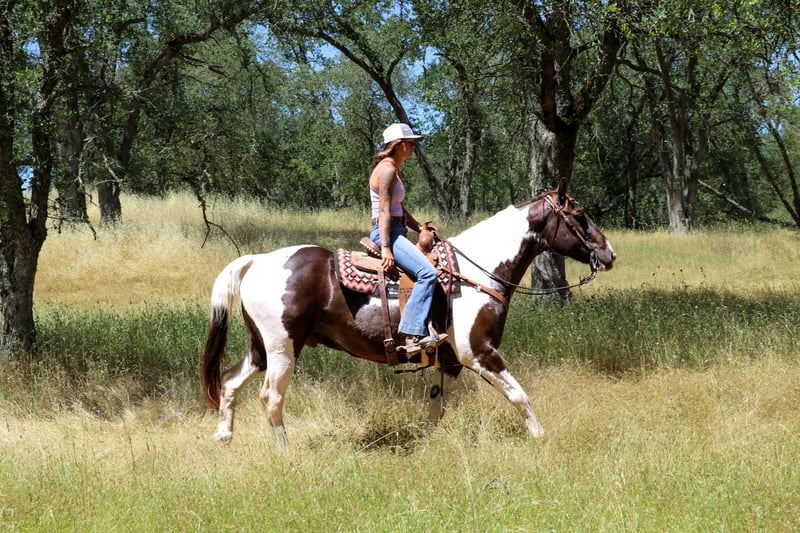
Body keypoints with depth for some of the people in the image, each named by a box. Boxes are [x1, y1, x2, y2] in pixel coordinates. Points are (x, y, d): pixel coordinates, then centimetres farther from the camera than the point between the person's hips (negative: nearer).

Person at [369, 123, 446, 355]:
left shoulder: (393, 170, 21)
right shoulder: (387, 170, -11)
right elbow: (384, 211, -19)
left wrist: (420, 228, 15)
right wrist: (386, 248, -24)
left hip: (396, 231, 11)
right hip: (386, 232, -11)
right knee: (426, 272, -27)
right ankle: (412, 335, -34)